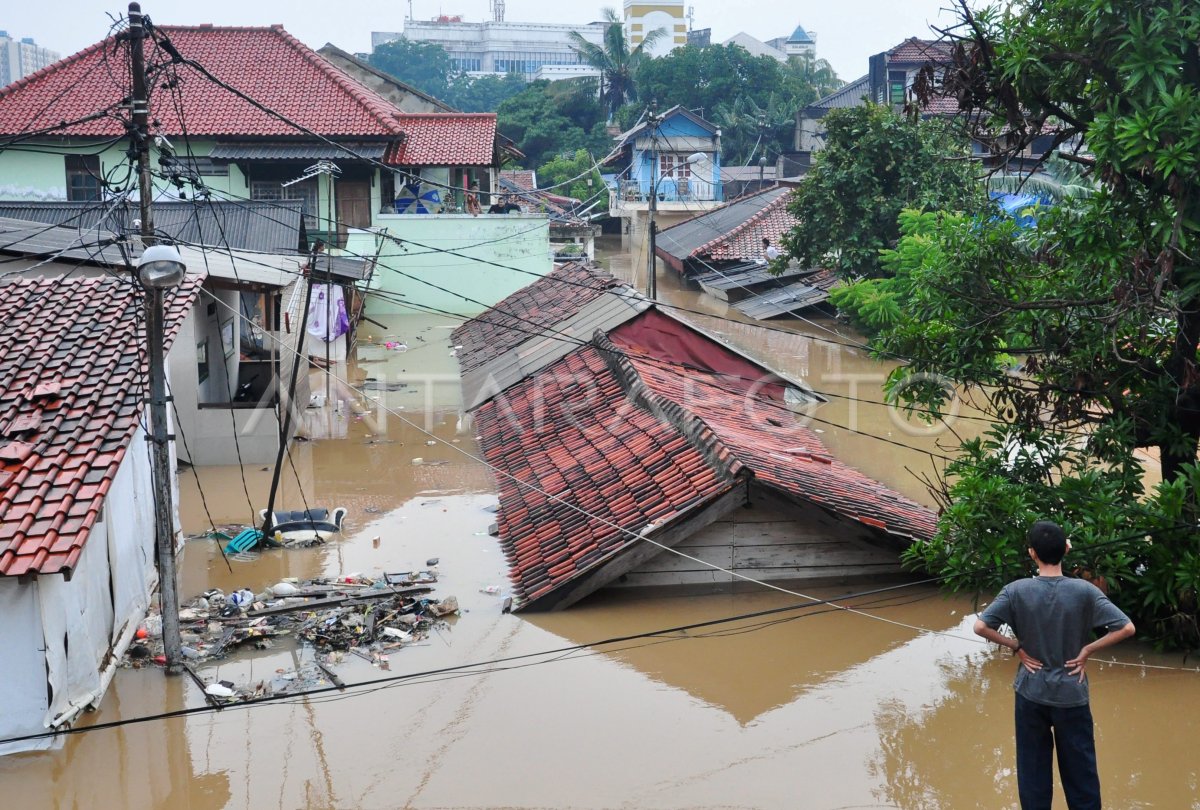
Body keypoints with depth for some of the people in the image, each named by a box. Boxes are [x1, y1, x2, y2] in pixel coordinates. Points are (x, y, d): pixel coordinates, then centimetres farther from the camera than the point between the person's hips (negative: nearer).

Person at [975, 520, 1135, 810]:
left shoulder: (1017, 590, -11)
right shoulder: (1084, 591, -12)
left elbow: (981, 626, -14)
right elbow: (1126, 628, -13)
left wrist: (1016, 646, -4)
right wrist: (1087, 649, -5)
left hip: (1031, 694, 1)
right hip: (1071, 696, 0)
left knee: (1032, 773, 12)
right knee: (1080, 773, 11)